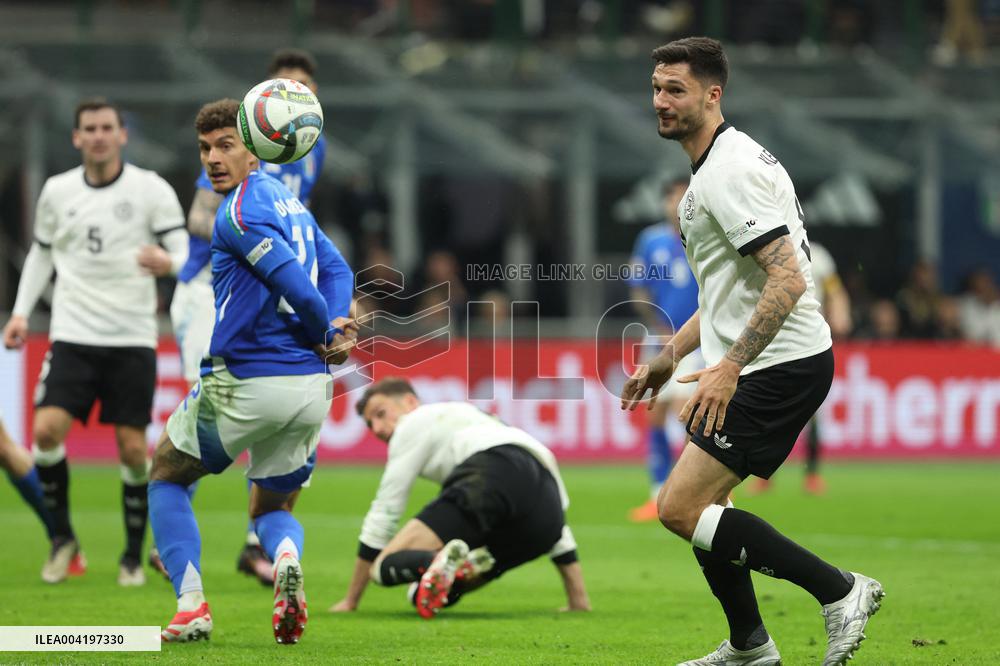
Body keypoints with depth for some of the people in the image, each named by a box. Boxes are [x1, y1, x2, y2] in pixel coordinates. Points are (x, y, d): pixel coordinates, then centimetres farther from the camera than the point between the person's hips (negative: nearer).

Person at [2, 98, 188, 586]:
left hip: (132, 339, -2)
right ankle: (62, 539, 5)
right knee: (47, 431, -15)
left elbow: (184, 250, -7)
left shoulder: (151, 190, -2)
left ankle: (134, 556, 13)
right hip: (73, 337, 2)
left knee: (133, 449, -5)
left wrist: (168, 262, -31)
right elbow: (41, 252, 20)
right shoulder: (57, 192, 6)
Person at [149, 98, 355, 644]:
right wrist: (337, 327, 2)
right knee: (272, 508, 22)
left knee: (166, 473, 17)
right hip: (310, 387, 8)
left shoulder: (239, 213, -14)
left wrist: (326, 336, -3)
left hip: (244, 384, -8)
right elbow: (336, 269, 18)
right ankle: (286, 558, -15)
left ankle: (191, 604, 3)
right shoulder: (285, 199, 15)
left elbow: (299, 289, -20)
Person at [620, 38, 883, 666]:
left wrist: (729, 366, -29)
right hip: (751, 364, 11)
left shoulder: (731, 171, -17)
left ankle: (839, 590, -10)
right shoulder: (713, 168, 17)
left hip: (779, 367, -11)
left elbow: (788, 279, -26)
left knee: (681, 508, -13)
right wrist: (670, 356, 23)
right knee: (696, 501, 17)